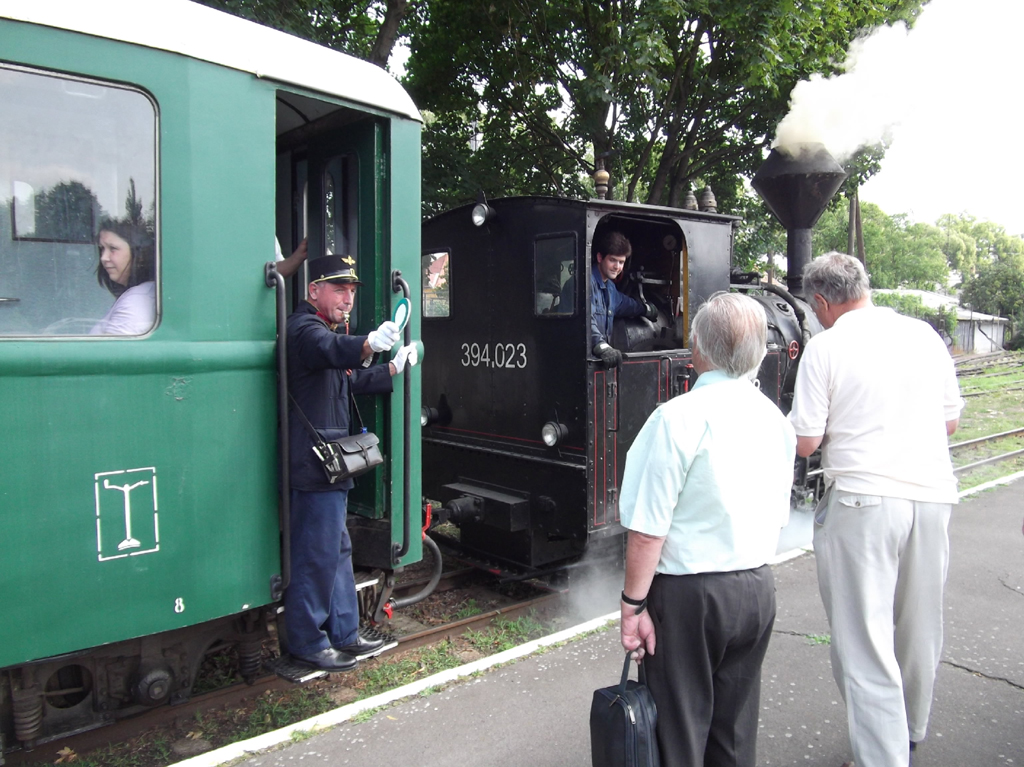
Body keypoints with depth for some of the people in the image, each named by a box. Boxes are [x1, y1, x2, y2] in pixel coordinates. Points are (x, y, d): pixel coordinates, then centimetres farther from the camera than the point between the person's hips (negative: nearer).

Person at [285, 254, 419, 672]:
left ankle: (344, 633, 30)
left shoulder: (328, 328, 21)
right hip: (314, 464, -11)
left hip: (329, 465, 11)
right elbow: (332, 351, -39)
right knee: (317, 555, -3)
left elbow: (352, 380, 34)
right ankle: (308, 643, 11)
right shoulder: (305, 328, -13)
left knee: (338, 549, 18)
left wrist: (393, 367, 28)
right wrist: (370, 344, -56)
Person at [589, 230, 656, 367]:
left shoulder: (610, 286, 19)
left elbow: (622, 302, 42)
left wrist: (645, 309, 58)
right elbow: (586, 319, -28)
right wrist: (602, 347, -39)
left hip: (598, 356, 9)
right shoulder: (589, 281, -14)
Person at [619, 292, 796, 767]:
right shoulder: (775, 419, 3)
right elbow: (777, 517, 12)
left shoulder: (680, 417, -19)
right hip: (757, 589, 7)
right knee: (735, 728, 20)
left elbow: (648, 529, -20)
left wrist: (634, 604, -12)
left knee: (679, 729, 9)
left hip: (688, 593, -6)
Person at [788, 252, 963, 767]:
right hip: (932, 493, 6)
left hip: (862, 501, -6)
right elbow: (951, 420, 14)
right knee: (920, 632, 21)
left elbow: (805, 442, -8)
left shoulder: (825, 347, -7)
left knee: (864, 641, 4)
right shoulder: (924, 334, 7)